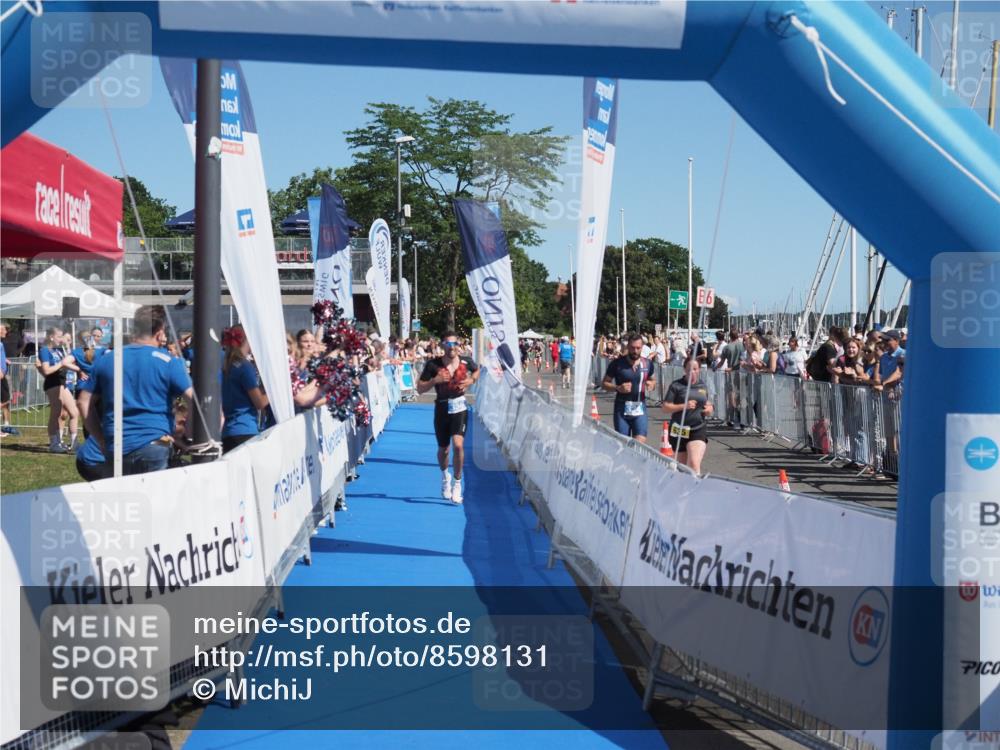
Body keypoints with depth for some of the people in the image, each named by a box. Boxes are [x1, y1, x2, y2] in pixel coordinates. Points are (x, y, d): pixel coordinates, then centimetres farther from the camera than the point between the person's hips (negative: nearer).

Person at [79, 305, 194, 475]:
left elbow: (85, 402, 12)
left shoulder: (105, 361, 10)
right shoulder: (169, 363, -3)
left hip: (115, 449, 4)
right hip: (154, 446, -4)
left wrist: (102, 441, 15)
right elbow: (195, 398, -9)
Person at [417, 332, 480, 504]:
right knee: (443, 449, 13)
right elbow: (420, 389, -6)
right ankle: (445, 476, 44)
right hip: (442, 408, 1)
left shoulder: (466, 362, -4)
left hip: (459, 407, 0)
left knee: (458, 445, -18)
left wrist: (471, 381, -1)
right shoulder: (433, 364, -10)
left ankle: (457, 483, -2)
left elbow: (477, 370, 19)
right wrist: (435, 380, -23)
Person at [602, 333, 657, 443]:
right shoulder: (617, 363, -5)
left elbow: (653, 380, 19)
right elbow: (604, 384, 1)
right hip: (621, 409, -1)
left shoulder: (647, 364, 3)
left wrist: (652, 384, -5)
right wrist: (618, 388, -18)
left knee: (640, 443, -11)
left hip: (640, 409, 1)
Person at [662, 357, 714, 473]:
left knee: (694, 463, -17)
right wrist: (684, 406, -19)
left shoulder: (703, 386, 11)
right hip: (680, 430, -1)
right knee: (682, 466, 11)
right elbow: (665, 407, -6)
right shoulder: (676, 385, -2)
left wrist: (710, 408, 3)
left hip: (698, 430, 1)